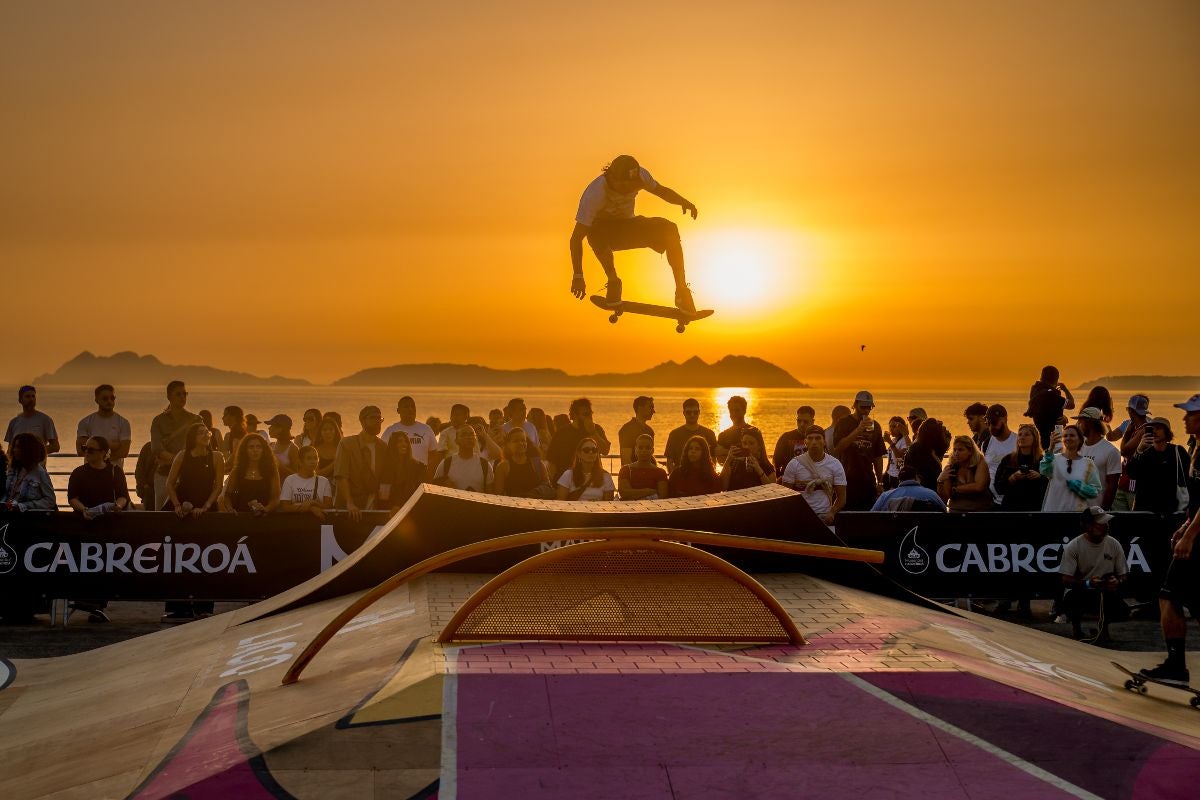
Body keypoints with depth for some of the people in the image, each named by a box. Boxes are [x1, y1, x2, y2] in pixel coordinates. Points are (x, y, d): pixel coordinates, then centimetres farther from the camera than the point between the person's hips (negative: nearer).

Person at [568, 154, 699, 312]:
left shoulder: (640, 175, -20)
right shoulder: (594, 194, -33)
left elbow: (661, 190, 1)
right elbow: (576, 238, -33)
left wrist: (683, 201, -21)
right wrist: (577, 276, -39)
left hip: (628, 227, 4)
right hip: (602, 230, -4)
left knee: (669, 229, -23)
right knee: (596, 232, -42)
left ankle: (682, 291, -18)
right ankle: (613, 282, -24)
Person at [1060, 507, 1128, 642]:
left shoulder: (1114, 545, -2)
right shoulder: (1073, 546, -12)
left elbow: (1123, 575, 5)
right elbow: (1066, 580, -14)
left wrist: (1118, 581, -20)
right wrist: (1087, 583, -33)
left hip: (1106, 592, 3)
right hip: (1078, 591, -2)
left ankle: (1104, 626, 11)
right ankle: (1076, 625, 0)